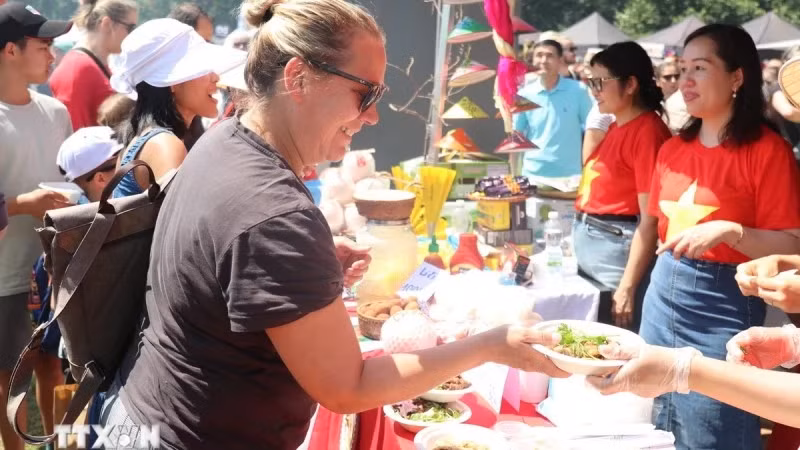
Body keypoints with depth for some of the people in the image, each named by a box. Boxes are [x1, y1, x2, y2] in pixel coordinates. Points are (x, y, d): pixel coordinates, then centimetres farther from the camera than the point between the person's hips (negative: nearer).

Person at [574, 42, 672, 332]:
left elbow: (650, 220, -20)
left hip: (616, 246, -9)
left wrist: (627, 288, -21)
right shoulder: (616, 127, 11)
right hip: (587, 240, 9)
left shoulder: (648, 132, -16)